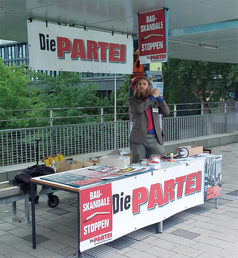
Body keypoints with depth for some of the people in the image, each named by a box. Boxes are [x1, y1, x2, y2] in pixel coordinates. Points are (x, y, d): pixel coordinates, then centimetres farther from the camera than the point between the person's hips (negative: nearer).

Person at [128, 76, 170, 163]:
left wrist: (159, 97, -2)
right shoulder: (132, 100, 8)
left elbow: (167, 112, 6)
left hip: (155, 138, 3)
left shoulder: (155, 101, 18)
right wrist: (152, 97, -7)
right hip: (139, 139, -3)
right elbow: (139, 109, -14)